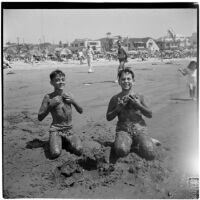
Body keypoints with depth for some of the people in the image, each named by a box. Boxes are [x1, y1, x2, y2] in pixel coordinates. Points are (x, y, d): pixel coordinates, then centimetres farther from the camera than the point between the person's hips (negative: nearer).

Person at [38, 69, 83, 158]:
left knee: (78, 150, -21)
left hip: (69, 130, 3)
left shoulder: (68, 95, 2)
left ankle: (66, 141, 11)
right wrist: (51, 105, -20)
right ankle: (57, 141, 9)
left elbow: (80, 111, 9)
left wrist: (73, 102, -9)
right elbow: (40, 118, -8)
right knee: (55, 153, -26)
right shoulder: (48, 97, -8)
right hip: (56, 129, -2)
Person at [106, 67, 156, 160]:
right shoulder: (115, 99, 3)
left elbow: (150, 115, 7)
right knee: (121, 151, -31)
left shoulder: (139, 97, 3)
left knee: (150, 155, -23)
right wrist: (118, 108, -9)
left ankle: (147, 141, 10)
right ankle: (129, 142, 2)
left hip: (139, 129, 0)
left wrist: (139, 105, -10)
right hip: (123, 130, 0)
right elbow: (108, 118, 9)